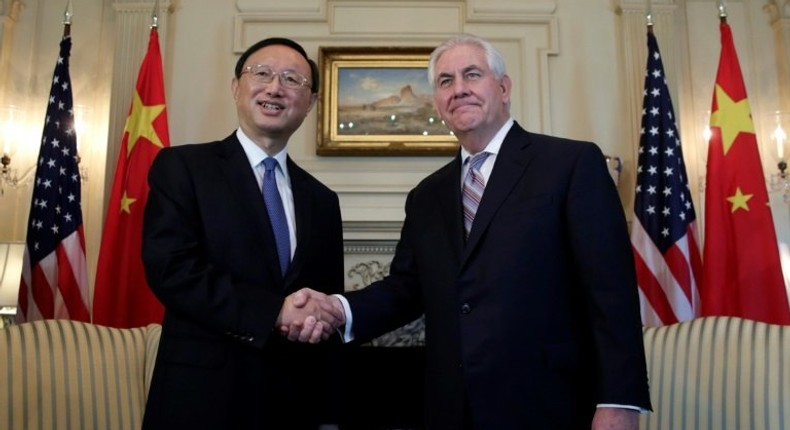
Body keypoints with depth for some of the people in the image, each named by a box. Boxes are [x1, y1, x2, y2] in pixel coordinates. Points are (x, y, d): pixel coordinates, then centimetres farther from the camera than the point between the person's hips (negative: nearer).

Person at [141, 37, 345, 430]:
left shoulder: (322, 200, 8)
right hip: (200, 398, -4)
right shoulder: (181, 166, -2)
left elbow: (326, 312, 9)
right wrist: (273, 311, -21)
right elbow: (169, 268, -15)